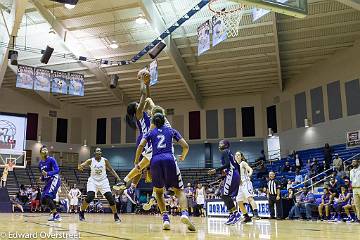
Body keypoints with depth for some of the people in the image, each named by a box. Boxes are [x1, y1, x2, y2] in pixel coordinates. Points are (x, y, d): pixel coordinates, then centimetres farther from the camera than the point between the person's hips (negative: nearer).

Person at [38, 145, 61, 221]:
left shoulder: (51, 159, -9)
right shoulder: (40, 163, 12)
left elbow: (57, 170, -18)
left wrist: (48, 173, -30)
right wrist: (42, 178, 1)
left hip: (54, 179, -8)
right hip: (48, 182, 8)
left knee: (47, 197, -23)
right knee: (43, 200, 4)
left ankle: (57, 215, -18)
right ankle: (53, 212, 23)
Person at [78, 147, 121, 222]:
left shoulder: (105, 160, -6)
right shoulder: (90, 161, -9)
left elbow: (111, 170, 3)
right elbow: (80, 166, -17)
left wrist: (118, 178, -7)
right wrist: (80, 167, -43)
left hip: (103, 181, 1)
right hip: (93, 180, -1)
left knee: (110, 198, -10)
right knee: (89, 197, -22)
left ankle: (116, 216, 5)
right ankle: (81, 213, 0)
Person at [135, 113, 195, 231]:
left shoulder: (150, 133, 21)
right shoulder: (171, 130, 22)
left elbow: (141, 145, 2)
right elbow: (185, 146, 14)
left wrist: (136, 161, 11)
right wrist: (183, 156, 34)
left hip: (155, 161, 1)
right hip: (169, 159, -1)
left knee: (159, 192, 20)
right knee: (179, 190, 6)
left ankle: (165, 218, 3)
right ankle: (184, 213, -22)